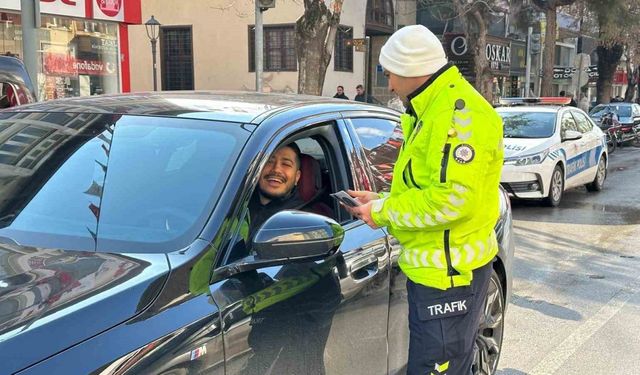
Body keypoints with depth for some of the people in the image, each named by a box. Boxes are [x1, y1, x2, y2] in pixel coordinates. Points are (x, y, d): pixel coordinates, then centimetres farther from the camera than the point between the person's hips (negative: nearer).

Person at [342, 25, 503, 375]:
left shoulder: (459, 112, -20)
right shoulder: (433, 109, 15)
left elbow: (452, 199, -27)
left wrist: (383, 212, -16)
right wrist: (381, 201, 7)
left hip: (449, 270, -10)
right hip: (434, 266, 11)